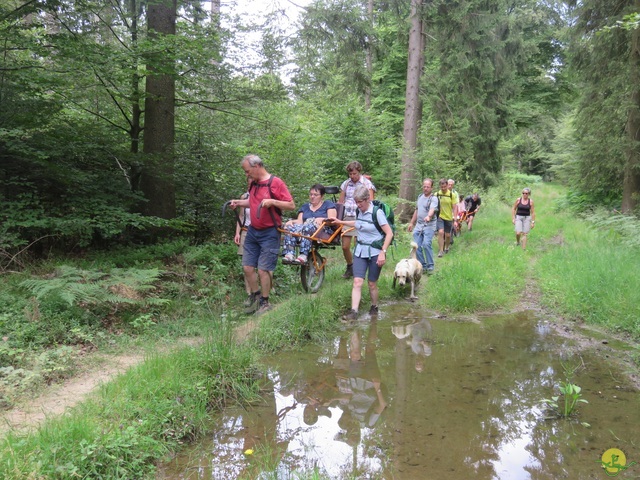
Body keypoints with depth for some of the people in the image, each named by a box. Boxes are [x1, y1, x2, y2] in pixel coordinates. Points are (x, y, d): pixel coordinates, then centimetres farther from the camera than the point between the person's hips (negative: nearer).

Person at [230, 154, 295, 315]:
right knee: (247, 267, 6)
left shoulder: (276, 183, -12)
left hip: (269, 233, -7)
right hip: (252, 231, 7)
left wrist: (272, 201, -25)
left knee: (263, 270, -3)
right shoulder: (253, 183, 9)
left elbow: (291, 205, -13)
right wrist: (239, 202, 9)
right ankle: (255, 296, 26)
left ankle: (265, 303, 13)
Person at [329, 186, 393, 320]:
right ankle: (353, 312, -11)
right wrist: (341, 222, 23)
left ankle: (374, 308, 30)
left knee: (372, 283, 7)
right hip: (360, 251, 5)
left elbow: (389, 233, -16)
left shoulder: (377, 212, -16)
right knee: (357, 282, -8)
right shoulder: (359, 211, 3)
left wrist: (383, 252, -22)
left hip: (375, 252, -5)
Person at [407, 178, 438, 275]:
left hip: (429, 226, -7)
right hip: (418, 225, 7)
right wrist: (411, 223, 24)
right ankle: (423, 266, 13)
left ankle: (430, 266, -8)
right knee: (417, 246, 2)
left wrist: (428, 216, -48)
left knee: (426, 244, -21)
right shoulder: (420, 196, 14)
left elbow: (432, 209, -28)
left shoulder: (433, 198, -8)